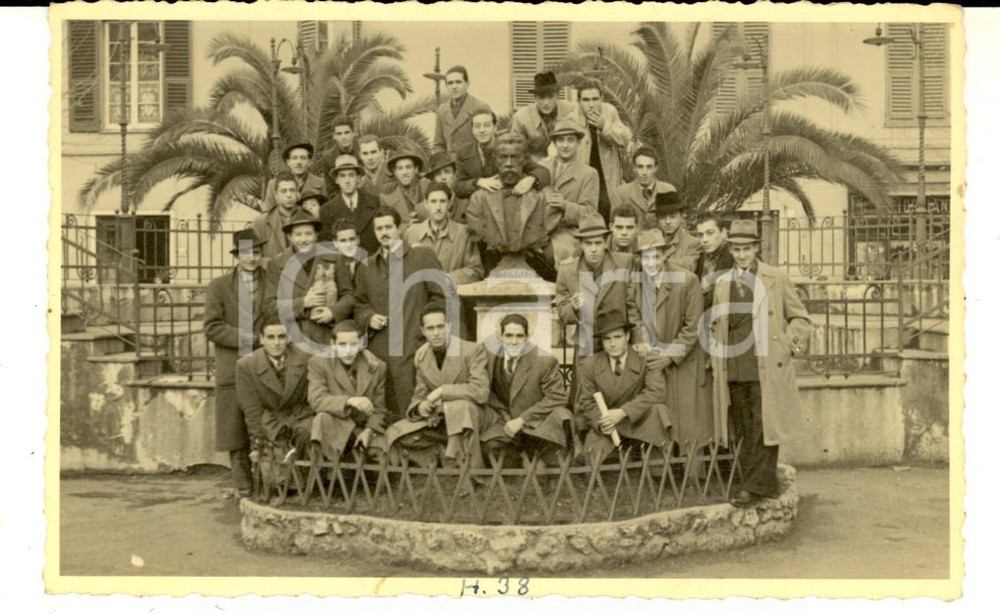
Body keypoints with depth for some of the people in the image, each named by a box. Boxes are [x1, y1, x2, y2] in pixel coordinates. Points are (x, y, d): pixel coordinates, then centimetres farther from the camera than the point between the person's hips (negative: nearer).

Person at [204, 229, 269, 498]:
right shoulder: (218, 287, 7)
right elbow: (213, 328, -3)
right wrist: (253, 339, -11)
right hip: (234, 369, -1)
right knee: (236, 429, 2)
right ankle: (243, 486, 9)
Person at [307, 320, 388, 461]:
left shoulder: (376, 366, 4)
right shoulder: (319, 362, -5)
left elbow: (379, 408, 9)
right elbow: (316, 400, -19)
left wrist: (369, 430, -10)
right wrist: (348, 401, -34)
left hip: (366, 429, 2)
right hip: (335, 428, -2)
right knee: (323, 418, -35)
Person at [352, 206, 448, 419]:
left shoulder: (422, 256, 4)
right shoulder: (367, 266, 17)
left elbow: (443, 294, 2)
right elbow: (359, 304, 23)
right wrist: (368, 318, 2)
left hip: (413, 348, -4)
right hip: (379, 350, 4)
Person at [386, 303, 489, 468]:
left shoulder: (473, 350, -13)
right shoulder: (421, 356, 5)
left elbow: (481, 392, -22)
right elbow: (419, 396, 11)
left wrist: (442, 391, -25)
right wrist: (420, 406, -14)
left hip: (468, 416, -5)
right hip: (435, 419, 5)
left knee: (460, 407, -40)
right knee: (395, 434, -13)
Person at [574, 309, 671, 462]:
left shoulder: (645, 361, -7)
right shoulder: (589, 365, 0)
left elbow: (656, 392, -20)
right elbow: (587, 402, 2)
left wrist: (622, 412, -29)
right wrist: (601, 422, -20)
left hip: (638, 424, 0)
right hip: (602, 429, 1)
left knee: (657, 409, -30)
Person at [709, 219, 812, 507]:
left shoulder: (777, 279, 3)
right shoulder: (721, 283, 14)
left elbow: (800, 318, 8)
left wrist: (789, 343, -7)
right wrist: (717, 356, 11)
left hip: (767, 367, -4)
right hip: (733, 370, 4)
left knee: (764, 426, -7)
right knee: (743, 430, 7)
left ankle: (758, 484, -2)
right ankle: (754, 482, 16)